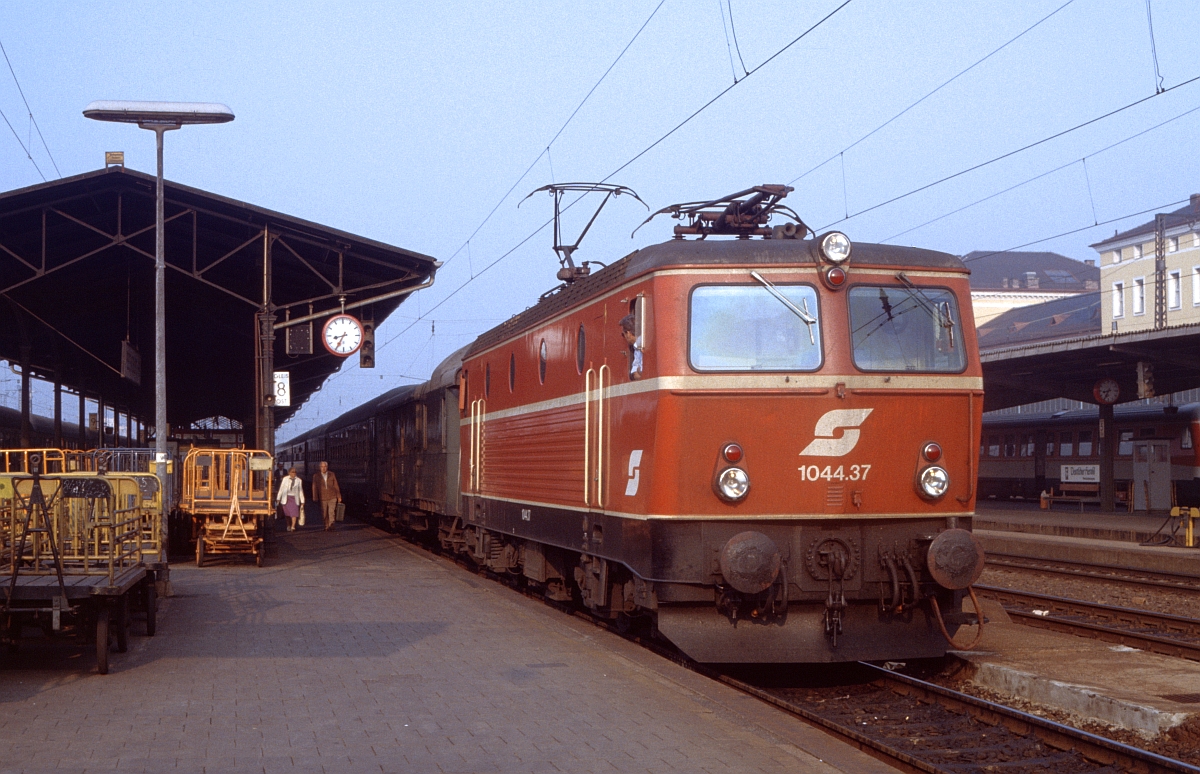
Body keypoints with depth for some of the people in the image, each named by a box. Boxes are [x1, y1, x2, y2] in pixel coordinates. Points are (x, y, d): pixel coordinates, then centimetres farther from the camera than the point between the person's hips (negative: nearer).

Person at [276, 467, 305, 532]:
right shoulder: (285, 479, 2)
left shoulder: (298, 480, 2)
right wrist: (278, 499, 5)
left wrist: (302, 501, 5)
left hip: (294, 498, 0)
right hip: (286, 498, 0)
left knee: (294, 512, -13)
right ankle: (288, 526, 20)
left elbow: (301, 491, 6)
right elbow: (281, 489, 6)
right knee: (287, 513, 4)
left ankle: (293, 527, -17)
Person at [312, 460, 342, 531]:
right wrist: (315, 499, 1)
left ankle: (331, 525, -17)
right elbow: (315, 488, 4)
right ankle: (326, 526, 12)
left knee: (332, 512, -15)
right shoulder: (316, 476, 3)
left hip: (332, 498, -1)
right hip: (323, 498, 1)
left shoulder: (332, 474, 5)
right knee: (324, 514, 3)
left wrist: (339, 496, 7)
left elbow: (336, 485, 8)